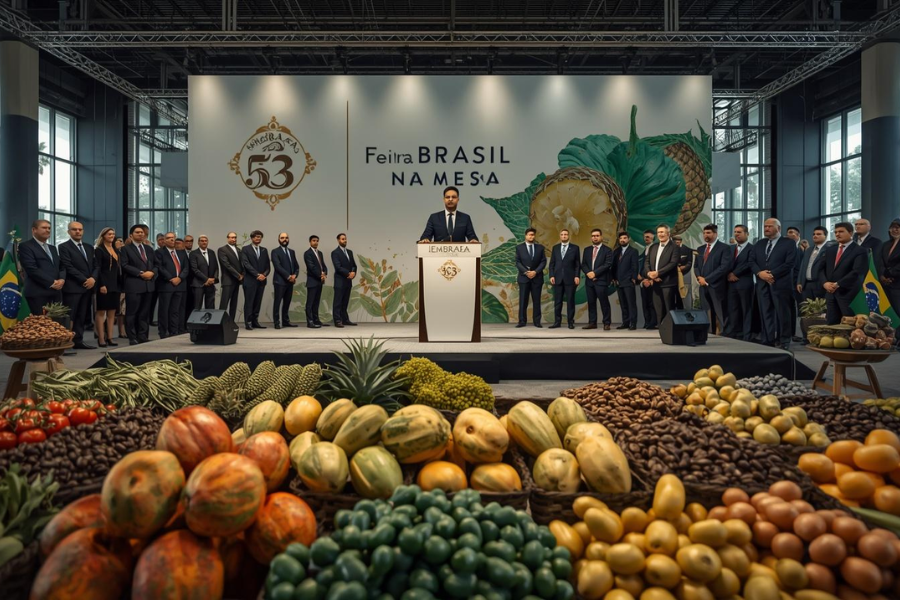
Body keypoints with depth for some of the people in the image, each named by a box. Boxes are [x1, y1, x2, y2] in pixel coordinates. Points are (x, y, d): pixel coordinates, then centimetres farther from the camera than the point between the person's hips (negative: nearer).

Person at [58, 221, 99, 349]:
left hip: (88, 287, 6)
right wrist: (84, 280, -13)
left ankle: (78, 341, 12)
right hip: (72, 287, -6)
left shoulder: (89, 248, 17)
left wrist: (93, 278, -6)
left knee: (81, 317, 8)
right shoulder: (64, 247, -2)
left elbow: (96, 266, 12)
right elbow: (68, 267, -11)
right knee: (69, 317, -6)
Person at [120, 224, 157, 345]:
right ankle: (133, 338, 3)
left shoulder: (149, 248, 18)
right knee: (132, 313, -2)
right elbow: (125, 265, -8)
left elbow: (156, 264, 15)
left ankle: (143, 337, 12)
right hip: (133, 285, -5)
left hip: (149, 284, 5)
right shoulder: (125, 249, 3)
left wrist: (152, 273, -6)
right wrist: (140, 273, -16)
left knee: (145, 313, 8)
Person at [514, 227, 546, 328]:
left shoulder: (540, 247, 9)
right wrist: (526, 272, -14)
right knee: (523, 300, -1)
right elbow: (517, 262, -1)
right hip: (523, 277, -1)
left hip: (537, 277, 1)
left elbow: (543, 261, 2)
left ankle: (537, 321, 6)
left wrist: (535, 272, -12)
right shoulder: (519, 247, 5)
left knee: (536, 300, 2)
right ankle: (522, 321, 3)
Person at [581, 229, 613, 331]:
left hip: (601, 280, -5)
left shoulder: (607, 250, 0)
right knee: (591, 302, 7)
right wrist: (588, 272, -10)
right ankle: (592, 323, 12)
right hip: (589, 280, 5)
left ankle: (606, 323, 1)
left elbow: (607, 265, -10)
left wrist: (595, 273, -17)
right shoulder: (587, 250, 15)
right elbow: (583, 264, 10)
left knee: (604, 302, -4)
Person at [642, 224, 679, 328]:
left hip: (667, 282, -6)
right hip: (655, 282, 6)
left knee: (669, 307, -3)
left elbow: (673, 263, -14)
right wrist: (649, 274, -8)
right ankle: (659, 324, 14)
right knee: (657, 306, 8)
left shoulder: (674, 247, -3)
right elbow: (647, 262, 12)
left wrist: (658, 273, -19)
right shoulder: (653, 247, 16)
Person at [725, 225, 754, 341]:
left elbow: (750, 264, -15)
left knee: (746, 310, 1)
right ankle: (732, 334, 11)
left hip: (745, 283, -6)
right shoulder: (731, 248, 17)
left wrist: (735, 273, -12)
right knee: (732, 310, 7)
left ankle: (746, 336, 5)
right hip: (732, 282, 6)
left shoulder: (752, 248, -3)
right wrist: (729, 274, -7)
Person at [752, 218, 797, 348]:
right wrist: (760, 273, -10)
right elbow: (752, 261, 9)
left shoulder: (789, 243, 0)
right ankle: (768, 341, 11)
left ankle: (783, 341, 9)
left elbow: (789, 264, -10)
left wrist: (772, 274, -16)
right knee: (765, 313, 6)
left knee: (782, 313, 0)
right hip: (762, 283, 5)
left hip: (780, 283, -5)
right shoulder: (759, 244, 16)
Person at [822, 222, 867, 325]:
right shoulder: (829, 250, 17)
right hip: (830, 293, 6)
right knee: (831, 325, 4)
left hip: (849, 294, -5)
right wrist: (825, 283, -5)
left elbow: (857, 272, -15)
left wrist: (838, 284, -16)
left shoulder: (860, 251, -3)